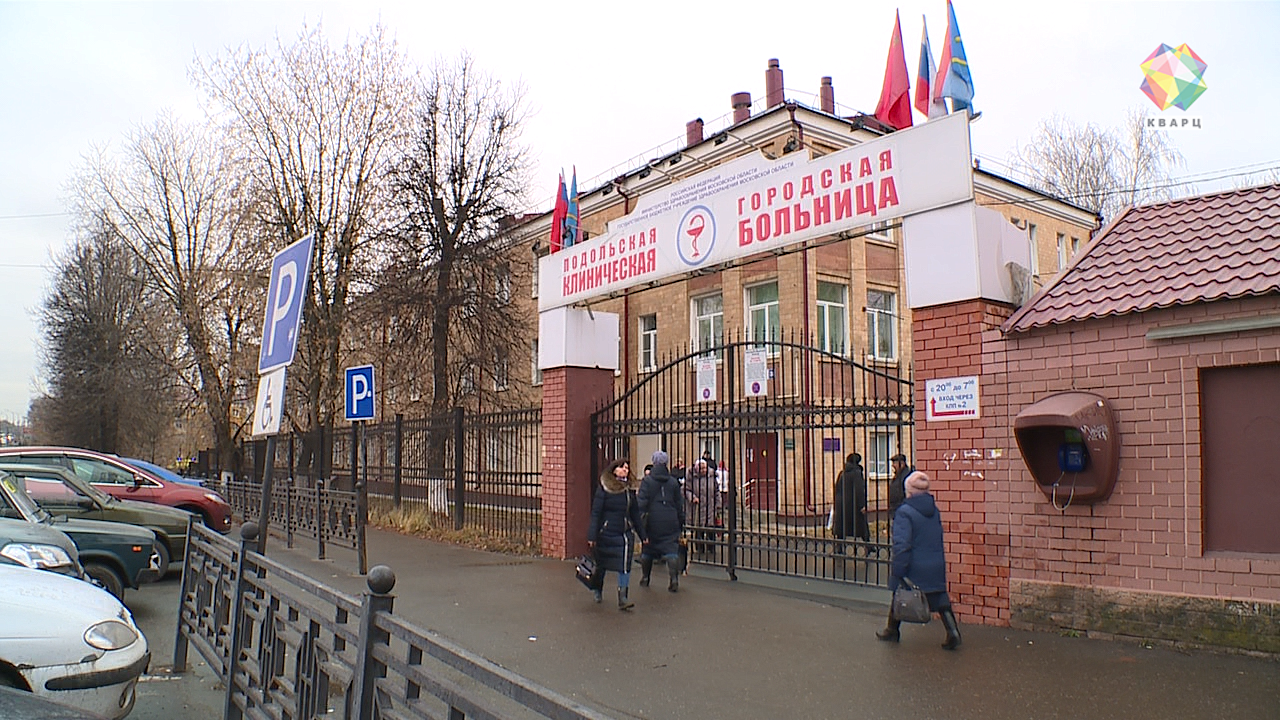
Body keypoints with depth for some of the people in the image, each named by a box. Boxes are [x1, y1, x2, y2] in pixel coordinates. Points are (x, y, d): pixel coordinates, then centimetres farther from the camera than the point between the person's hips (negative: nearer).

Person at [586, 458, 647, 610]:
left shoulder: (630, 490, 5)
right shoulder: (604, 489, -8)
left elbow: (635, 514, 13)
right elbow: (595, 513, -9)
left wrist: (642, 535, 14)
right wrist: (592, 536, -14)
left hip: (624, 534, 3)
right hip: (605, 533, -3)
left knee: (625, 566, -12)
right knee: (601, 564, 13)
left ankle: (622, 599, -8)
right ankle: (597, 589, 40)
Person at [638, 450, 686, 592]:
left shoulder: (647, 481, -3)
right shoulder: (673, 481, 6)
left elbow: (642, 501, -9)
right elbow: (680, 504, 10)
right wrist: (681, 521, 17)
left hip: (652, 521, -1)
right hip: (670, 523, 1)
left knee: (647, 548, 13)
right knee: (671, 548, -2)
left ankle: (645, 577, 24)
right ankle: (674, 578, -15)